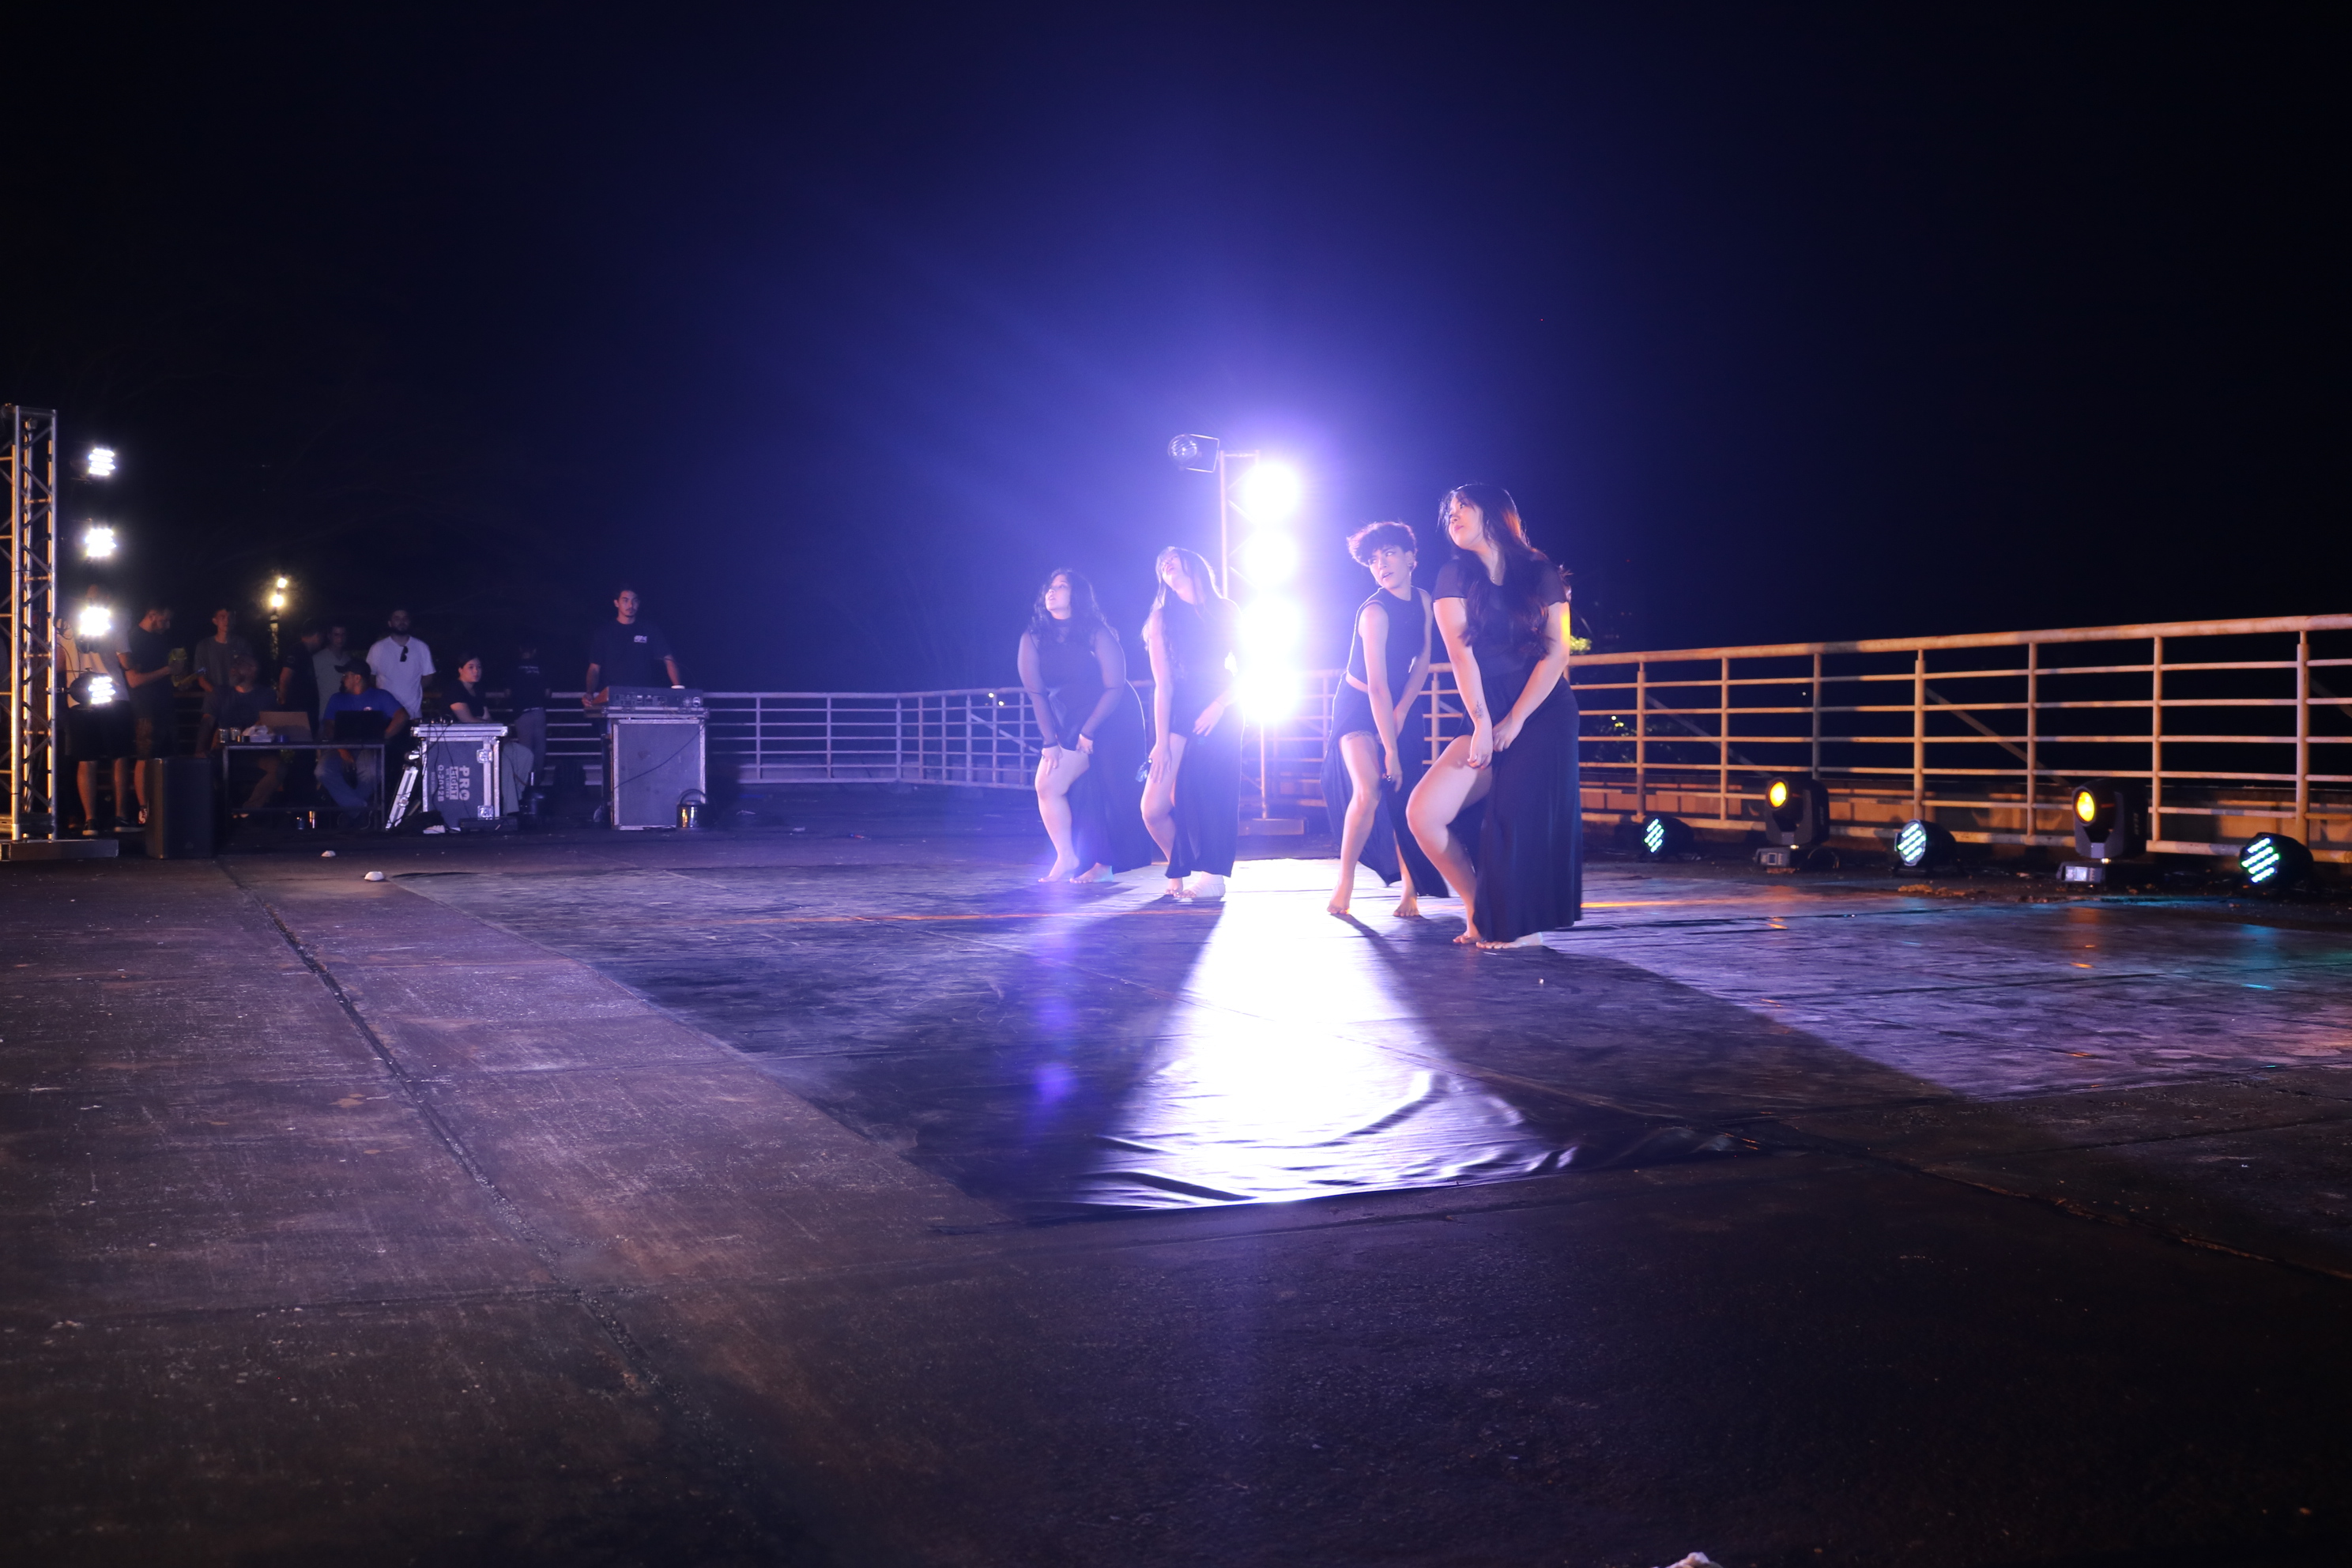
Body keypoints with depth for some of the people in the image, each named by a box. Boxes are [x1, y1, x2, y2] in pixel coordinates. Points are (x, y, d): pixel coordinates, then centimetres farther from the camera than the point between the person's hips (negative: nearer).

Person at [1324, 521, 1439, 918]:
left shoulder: (1422, 601, -4)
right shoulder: (1375, 612, -25)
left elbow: (1422, 661, 1)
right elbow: (1377, 686, -28)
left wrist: (1401, 713, -11)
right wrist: (1390, 751, -29)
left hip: (1395, 708, 6)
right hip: (1358, 707, -6)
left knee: (1404, 797, -3)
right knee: (1369, 792, -22)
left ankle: (1411, 888, 3)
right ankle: (1344, 886, -12)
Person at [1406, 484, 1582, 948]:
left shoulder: (1541, 574, 3)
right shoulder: (1455, 576, 5)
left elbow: (1555, 653, -3)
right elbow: (1461, 653, -6)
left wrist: (1514, 721, -12)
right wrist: (1482, 723, -17)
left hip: (1544, 713, -2)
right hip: (1487, 715, 2)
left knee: (1523, 814, -16)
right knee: (1423, 813, -13)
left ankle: (1519, 925, 1)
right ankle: (1477, 909, 4)